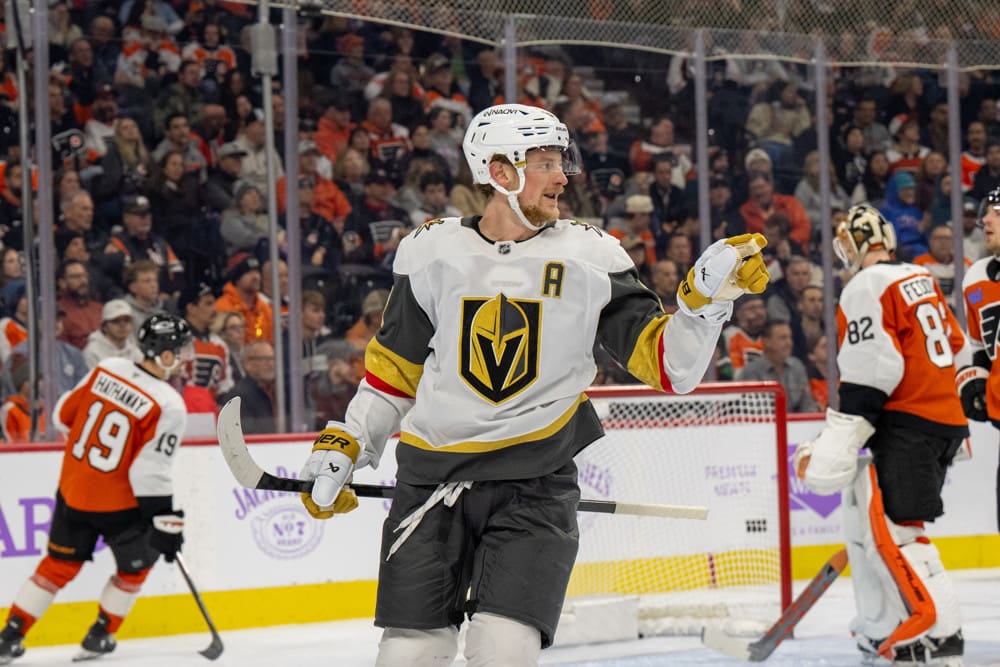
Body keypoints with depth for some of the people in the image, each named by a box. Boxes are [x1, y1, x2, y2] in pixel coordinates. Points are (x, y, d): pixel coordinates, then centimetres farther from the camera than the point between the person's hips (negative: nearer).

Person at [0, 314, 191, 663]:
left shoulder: (106, 369, -3)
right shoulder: (169, 405, -19)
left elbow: (64, 415, 7)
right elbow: (151, 472, -21)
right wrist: (167, 523, -14)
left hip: (73, 490, 5)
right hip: (119, 503, -5)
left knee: (61, 563, 19)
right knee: (135, 565, 21)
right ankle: (99, 638, 24)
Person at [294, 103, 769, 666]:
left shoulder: (589, 257, 1)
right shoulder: (432, 253, 5)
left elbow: (670, 364, -2)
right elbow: (394, 370, 16)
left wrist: (708, 296, -17)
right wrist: (344, 446, 10)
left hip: (536, 489, -1)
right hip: (433, 476, 1)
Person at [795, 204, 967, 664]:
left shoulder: (867, 287, -9)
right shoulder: (921, 280, 19)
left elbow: (871, 372, -18)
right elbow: (955, 348, 24)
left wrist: (838, 444, -21)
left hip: (909, 421, -10)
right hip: (945, 418, 10)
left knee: (891, 528, -15)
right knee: (865, 519, 14)